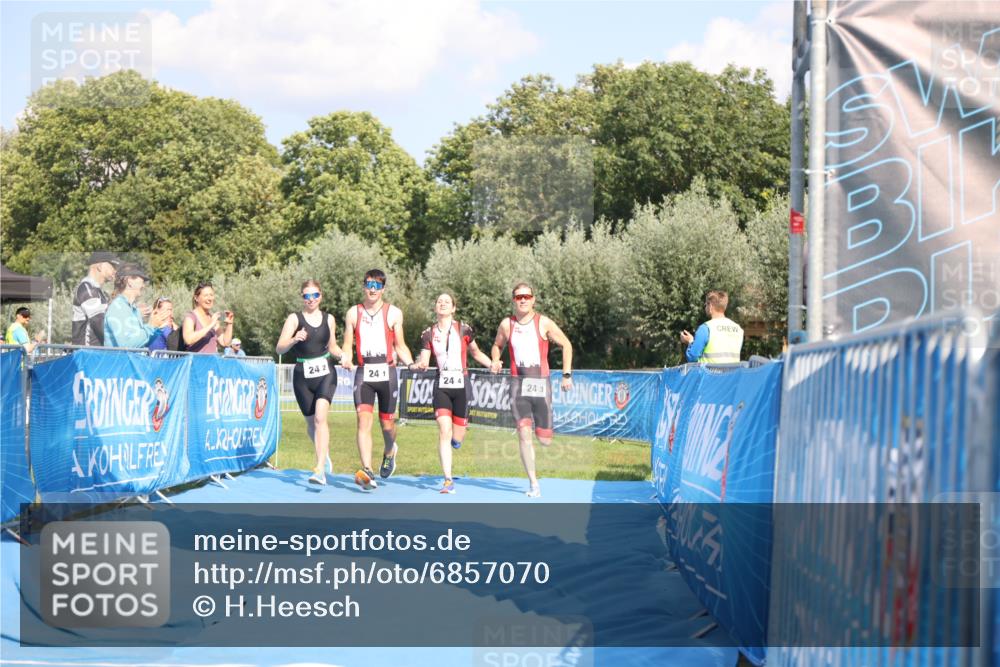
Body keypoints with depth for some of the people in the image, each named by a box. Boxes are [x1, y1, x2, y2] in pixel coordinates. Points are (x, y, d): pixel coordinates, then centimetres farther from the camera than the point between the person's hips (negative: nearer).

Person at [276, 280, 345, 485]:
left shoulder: (329, 319, 8)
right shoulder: (294, 319, -1)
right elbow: (279, 348, -10)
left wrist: (344, 355, -1)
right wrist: (294, 340, -30)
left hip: (325, 373, -1)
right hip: (302, 376, 1)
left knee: (320, 417, -19)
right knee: (311, 422, 12)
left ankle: (320, 469, -25)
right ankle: (325, 455, 41)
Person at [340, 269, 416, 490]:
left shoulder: (393, 313, 4)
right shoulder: (353, 313, 7)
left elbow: (400, 346, 9)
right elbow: (347, 345, 8)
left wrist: (411, 363, -9)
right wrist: (345, 359, -13)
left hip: (387, 373, 0)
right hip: (363, 373, 0)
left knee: (387, 424, 9)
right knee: (364, 421, -15)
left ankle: (389, 452, 43)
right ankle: (367, 472, -21)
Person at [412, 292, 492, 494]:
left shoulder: (463, 329, 1)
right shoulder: (428, 334, 4)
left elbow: (476, 353, 13)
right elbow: (424, 362, -1)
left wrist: (492, 364, -2)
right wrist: (419, 364, -23)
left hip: (461, 385, 0)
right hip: (441, 385, 0)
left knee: (456, 437, 2)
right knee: (444, 431, -13)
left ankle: (456, 437, 42)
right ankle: (448, 480, -9)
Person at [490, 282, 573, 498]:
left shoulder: (543, 323, -3)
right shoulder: (506, 324, 3)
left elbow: (566, 345, 5)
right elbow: (498, 345, 20)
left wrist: (567, 374, 0)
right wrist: (496, 361, -1)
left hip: (540, 384, -1)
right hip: (518, 384, 1)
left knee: (545, 440, 1)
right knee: (524, 435, -13)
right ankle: (533, 483, -5)